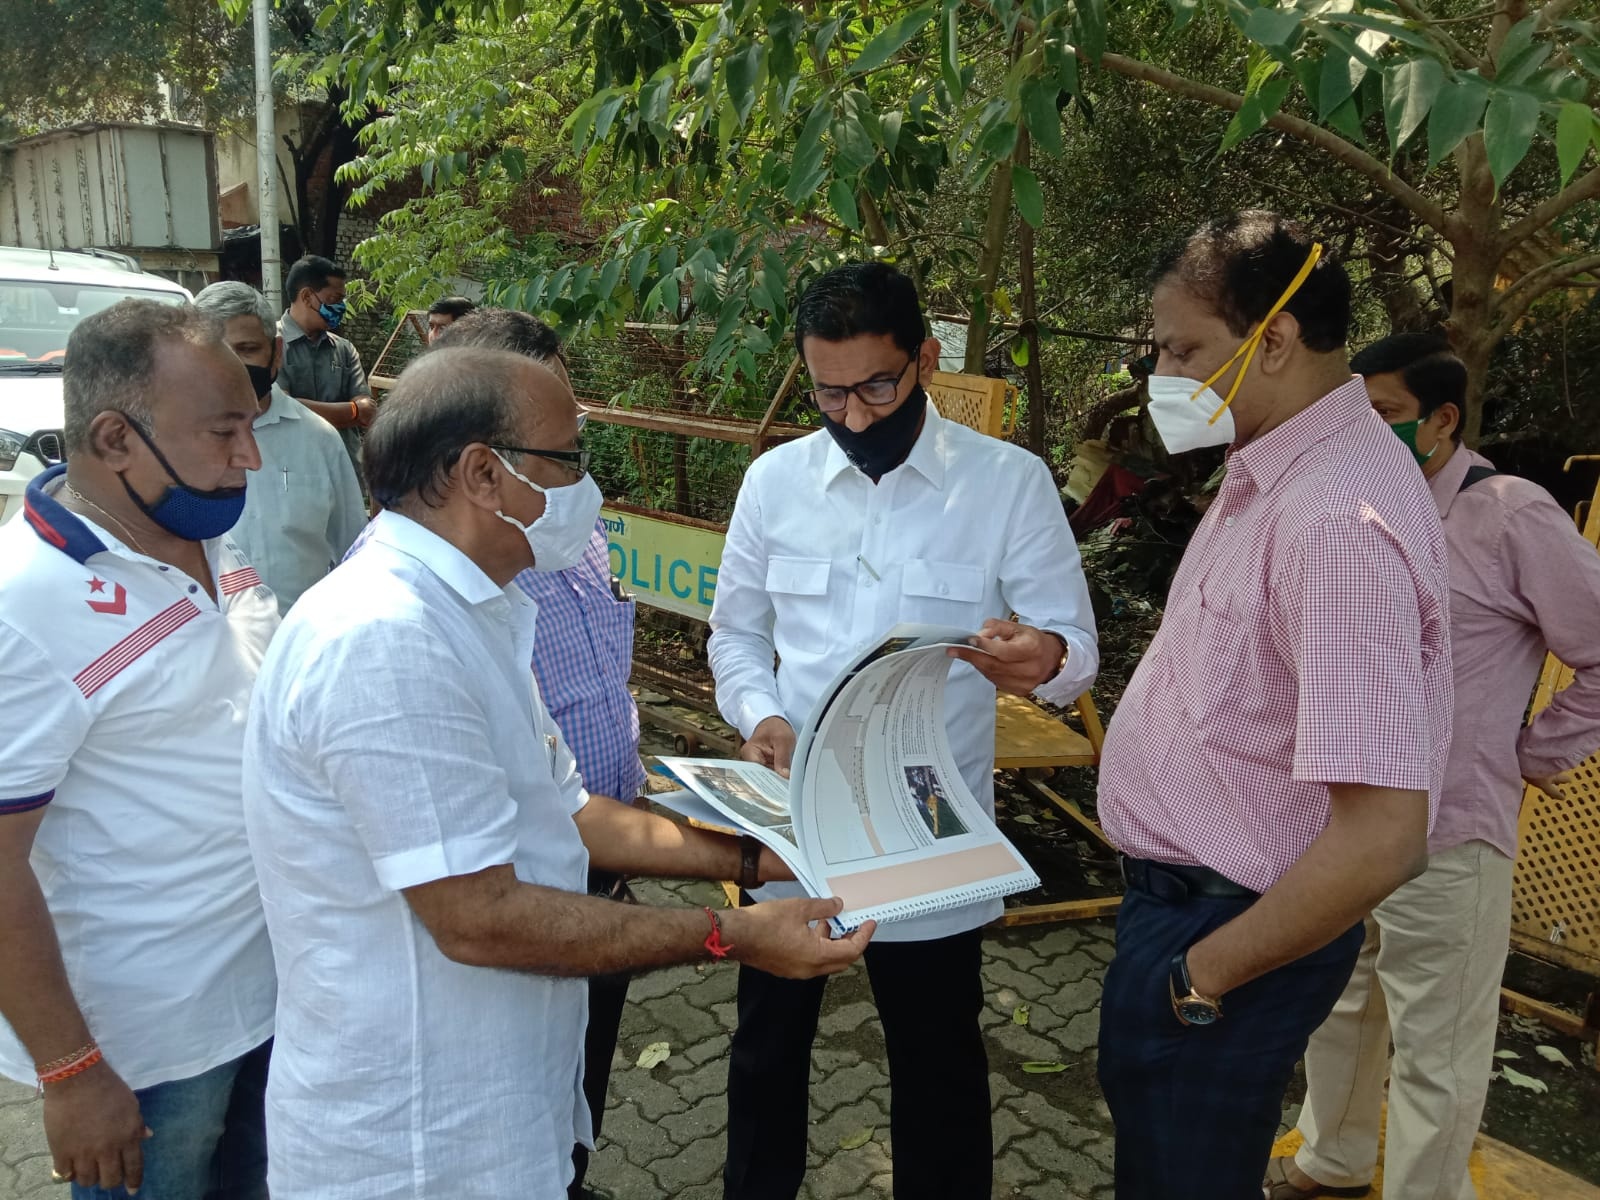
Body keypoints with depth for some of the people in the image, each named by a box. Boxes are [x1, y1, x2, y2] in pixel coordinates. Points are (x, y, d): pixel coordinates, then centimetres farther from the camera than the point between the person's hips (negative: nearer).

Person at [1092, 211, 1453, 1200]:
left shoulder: (1336, 522, -28)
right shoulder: (1274, 473, 3)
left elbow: (1382, 839, -30)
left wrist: (1201, 977, -19)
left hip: (1230, 924, -9)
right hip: (1182, 892, 9)